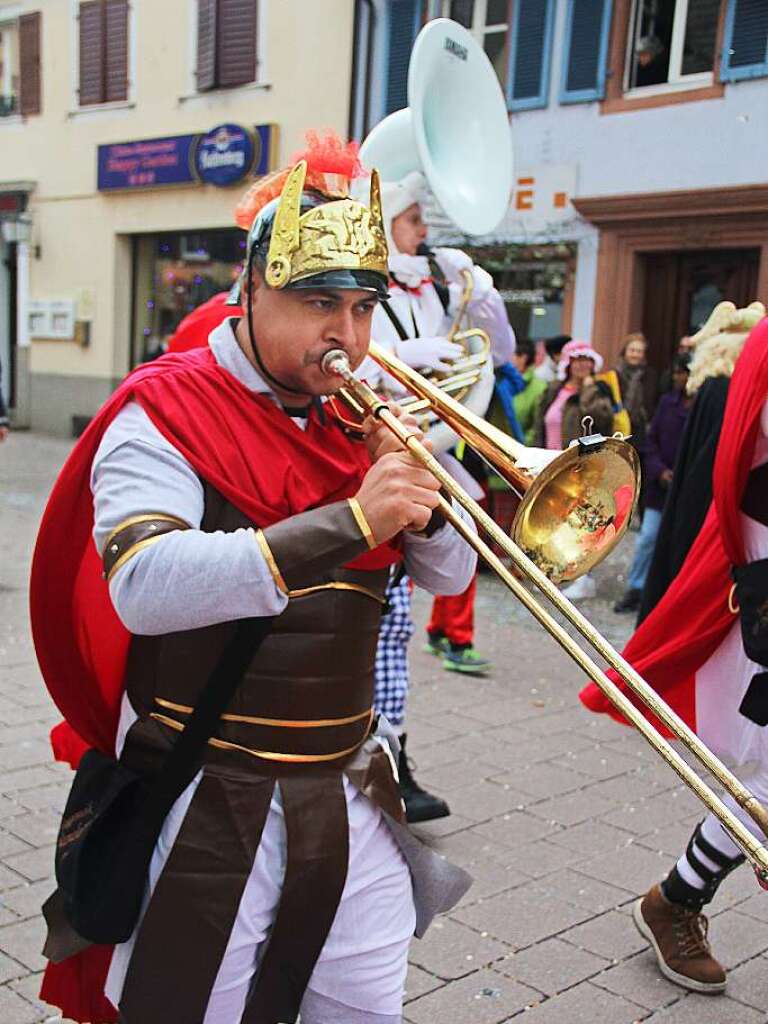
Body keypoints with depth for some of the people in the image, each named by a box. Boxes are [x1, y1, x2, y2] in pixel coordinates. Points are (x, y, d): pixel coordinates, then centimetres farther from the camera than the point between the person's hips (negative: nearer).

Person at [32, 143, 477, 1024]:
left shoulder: (356, 420, 6)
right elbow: (143, 588, -29)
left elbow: (449, 575, 7)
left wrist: (415, 492, -13)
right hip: (212, 809, -5)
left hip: (351, 794, 6)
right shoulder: (165, 413, -11)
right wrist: (347, 523, -32)